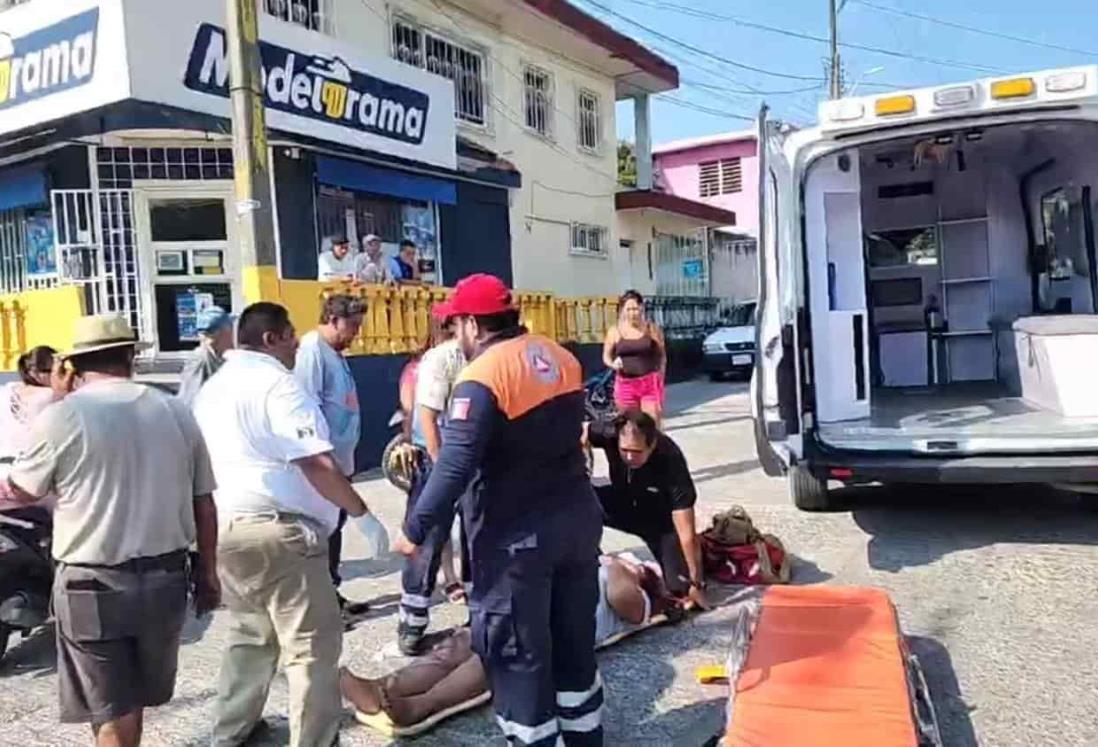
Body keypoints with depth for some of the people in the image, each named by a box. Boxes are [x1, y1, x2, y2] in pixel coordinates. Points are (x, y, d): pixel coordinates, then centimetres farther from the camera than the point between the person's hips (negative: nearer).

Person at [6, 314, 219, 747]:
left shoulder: (63, 417, -12)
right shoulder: (176, 412, -1)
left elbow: (19, 491, 4)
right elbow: (204, 504, 3)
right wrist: (207, 572, 15)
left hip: (93, 585, -4)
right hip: (166, 578, 4)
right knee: (135, 696, 25)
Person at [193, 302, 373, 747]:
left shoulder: (212, 388, 16)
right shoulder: (276, 382, -12)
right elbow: (316, 463, -20)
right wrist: (362, 512, -15)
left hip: (224, 526, 10)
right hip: (279, 530, -9)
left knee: (249, 634, 23)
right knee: (311, 645, -1)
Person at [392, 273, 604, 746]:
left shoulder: (482, 378, -19)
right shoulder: (559, 357, 6)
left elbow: (454, 465, -23)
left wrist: (415, 529, -15)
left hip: (517, 536, -8)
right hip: (578, 518, 8)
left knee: (517, 656, 6)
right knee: (575, 642, 20)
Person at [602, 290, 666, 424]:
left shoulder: (652, 329, 0)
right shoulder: (614, 331, 0)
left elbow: (661, 356, 8)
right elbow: (606, 356, 10)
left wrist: (660, 380, 3)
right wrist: (613, 364, -12)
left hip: (650, 383, -1)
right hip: (626, 384, 1)